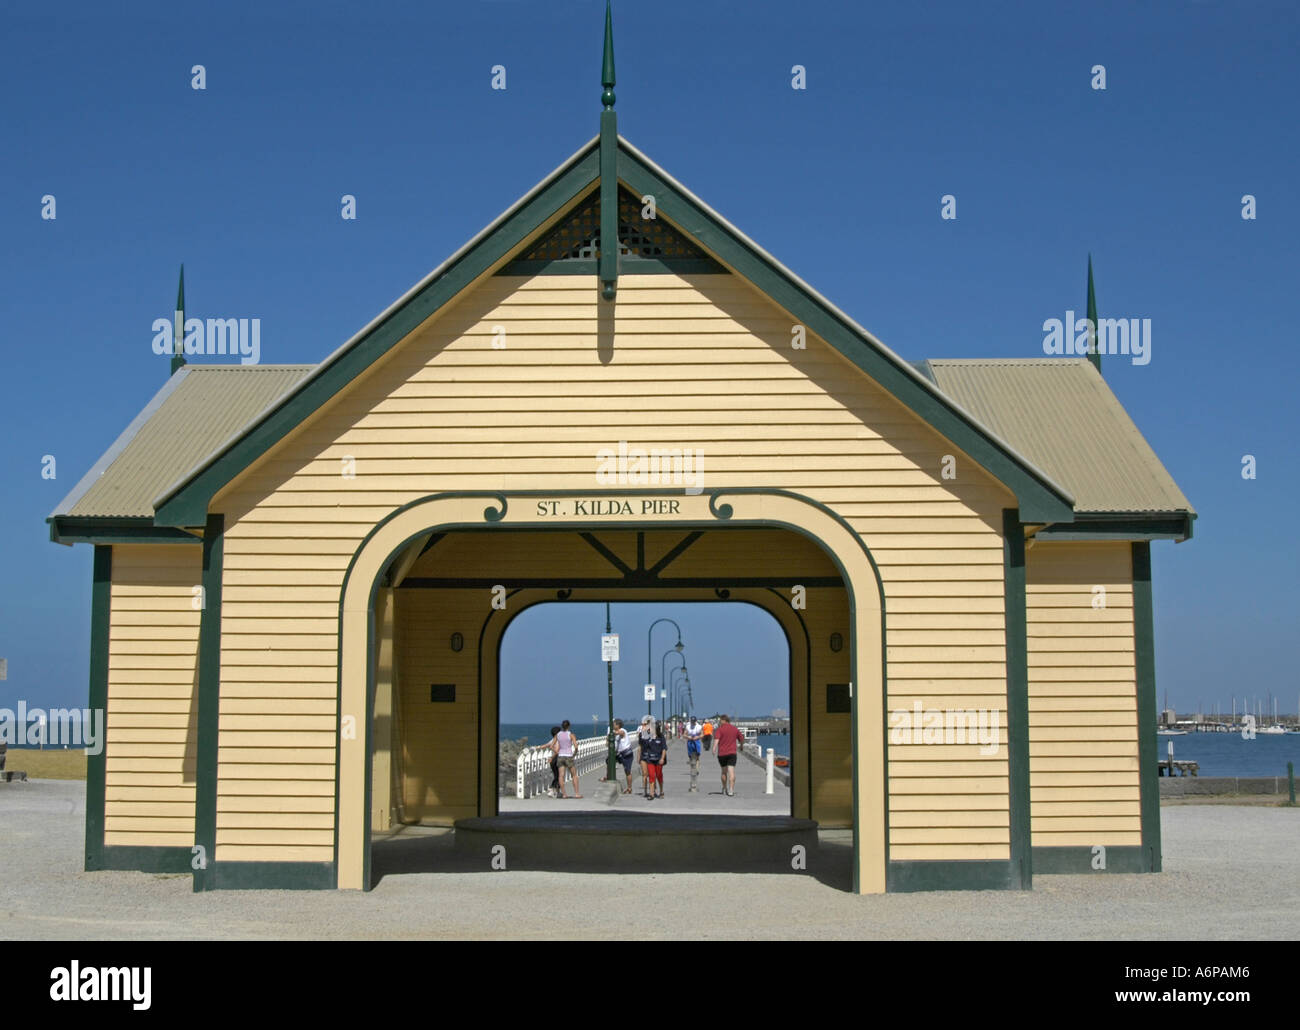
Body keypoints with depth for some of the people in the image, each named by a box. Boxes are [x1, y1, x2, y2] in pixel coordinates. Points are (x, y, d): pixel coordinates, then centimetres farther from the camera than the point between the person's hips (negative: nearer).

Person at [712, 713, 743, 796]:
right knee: (731, 772, -7)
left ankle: (724, 789, 30)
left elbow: (716, 738, -19)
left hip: (722, 753, -1)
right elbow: (741, 738, 19)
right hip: (732, 753, 1)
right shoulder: (735, 729, 9)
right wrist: (741, 746, 38)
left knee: (724, 772, 16)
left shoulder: (720, 729, -2)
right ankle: (731, 791, -19)